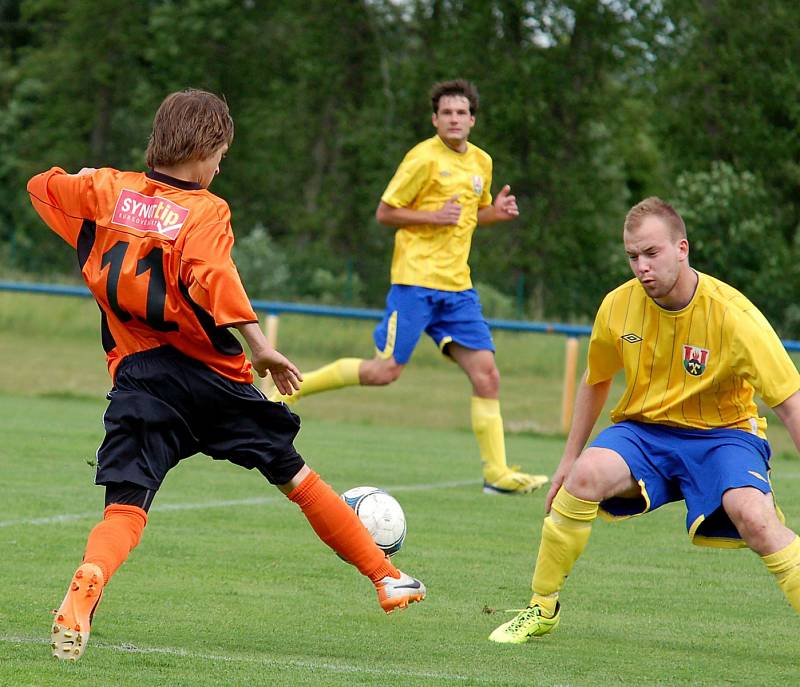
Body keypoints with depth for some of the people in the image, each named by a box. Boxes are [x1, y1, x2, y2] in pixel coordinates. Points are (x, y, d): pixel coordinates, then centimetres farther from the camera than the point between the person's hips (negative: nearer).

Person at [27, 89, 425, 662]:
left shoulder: (108, 190, 6)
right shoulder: (206, 210, -7)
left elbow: (41, 186, 22)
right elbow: (212, 278, -25)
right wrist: (261, 348, -26)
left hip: (136, 375, 2)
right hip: (208, 374, -2)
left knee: (125, 506, -5)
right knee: (294, 474, 13)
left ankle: (81, 596, -36)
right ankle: (387, 578, 23)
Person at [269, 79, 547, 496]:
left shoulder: (481, 163, 13)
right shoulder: (425, 158, -8)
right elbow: (385, 212, -6)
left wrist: (497, 212, 7)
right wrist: (434, 217, -18)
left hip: (457, 287, 6)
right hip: (416, 279, -6)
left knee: (486, 374, -3)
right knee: (386, 370, -9)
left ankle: (497, 473, 1)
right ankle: (293, 386, 7)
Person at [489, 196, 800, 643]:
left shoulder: (731, 315, -20)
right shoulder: (618, 306, -7)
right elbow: (596, 381, 13)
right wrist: (570, 457, 15)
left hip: (722, 433, -3)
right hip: (643, 428, 3)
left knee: (753, 515, -33)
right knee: (585, 476, -29)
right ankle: (542, 610, -10)